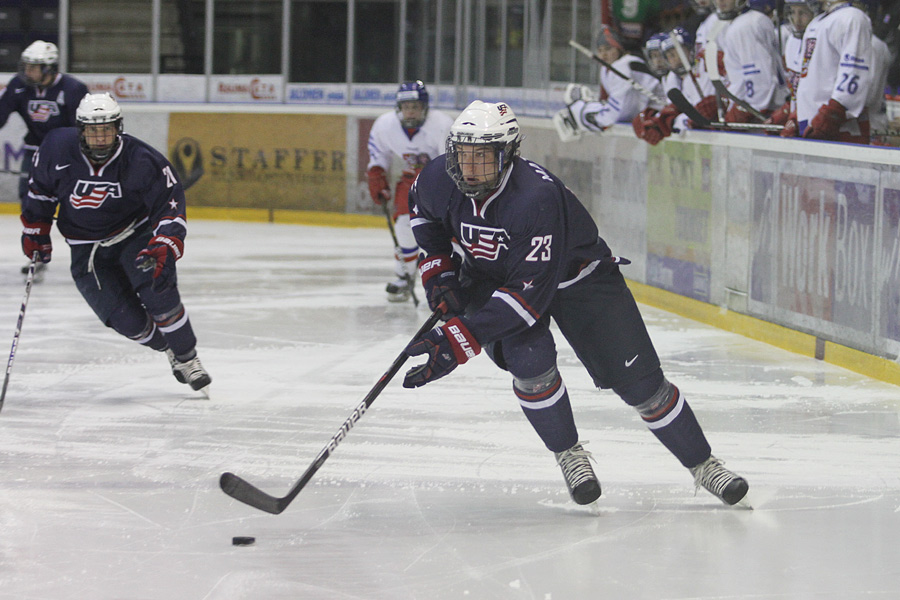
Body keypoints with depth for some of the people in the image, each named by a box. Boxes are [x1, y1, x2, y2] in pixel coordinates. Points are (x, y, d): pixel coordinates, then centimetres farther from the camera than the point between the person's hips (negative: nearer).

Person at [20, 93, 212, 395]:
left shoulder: (142, 162, -21)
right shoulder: (58, 148, -13)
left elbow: (170, 205, -17)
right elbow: (41, 188, 7)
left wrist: (164, 246, -32)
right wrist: (35, 231, 12)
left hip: (135, 236, -1)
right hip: (87, 250, 2)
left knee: (158, 290, -25)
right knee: (126, 320, -12)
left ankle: (188, 358, -4)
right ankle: (169, 350, 16)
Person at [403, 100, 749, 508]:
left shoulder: (537, 198, -40)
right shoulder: (439, 180, -22)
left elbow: (528, 295, -42)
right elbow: (422, 209, 7)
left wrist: (456, 342, -45)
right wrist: (437, 268, -3)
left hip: (574, 273, -3)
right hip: (489, 276, 4)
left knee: (638, 379, -6)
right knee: (530, 358, -26)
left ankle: (703, 465, 12)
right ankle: (568, 455, -2)